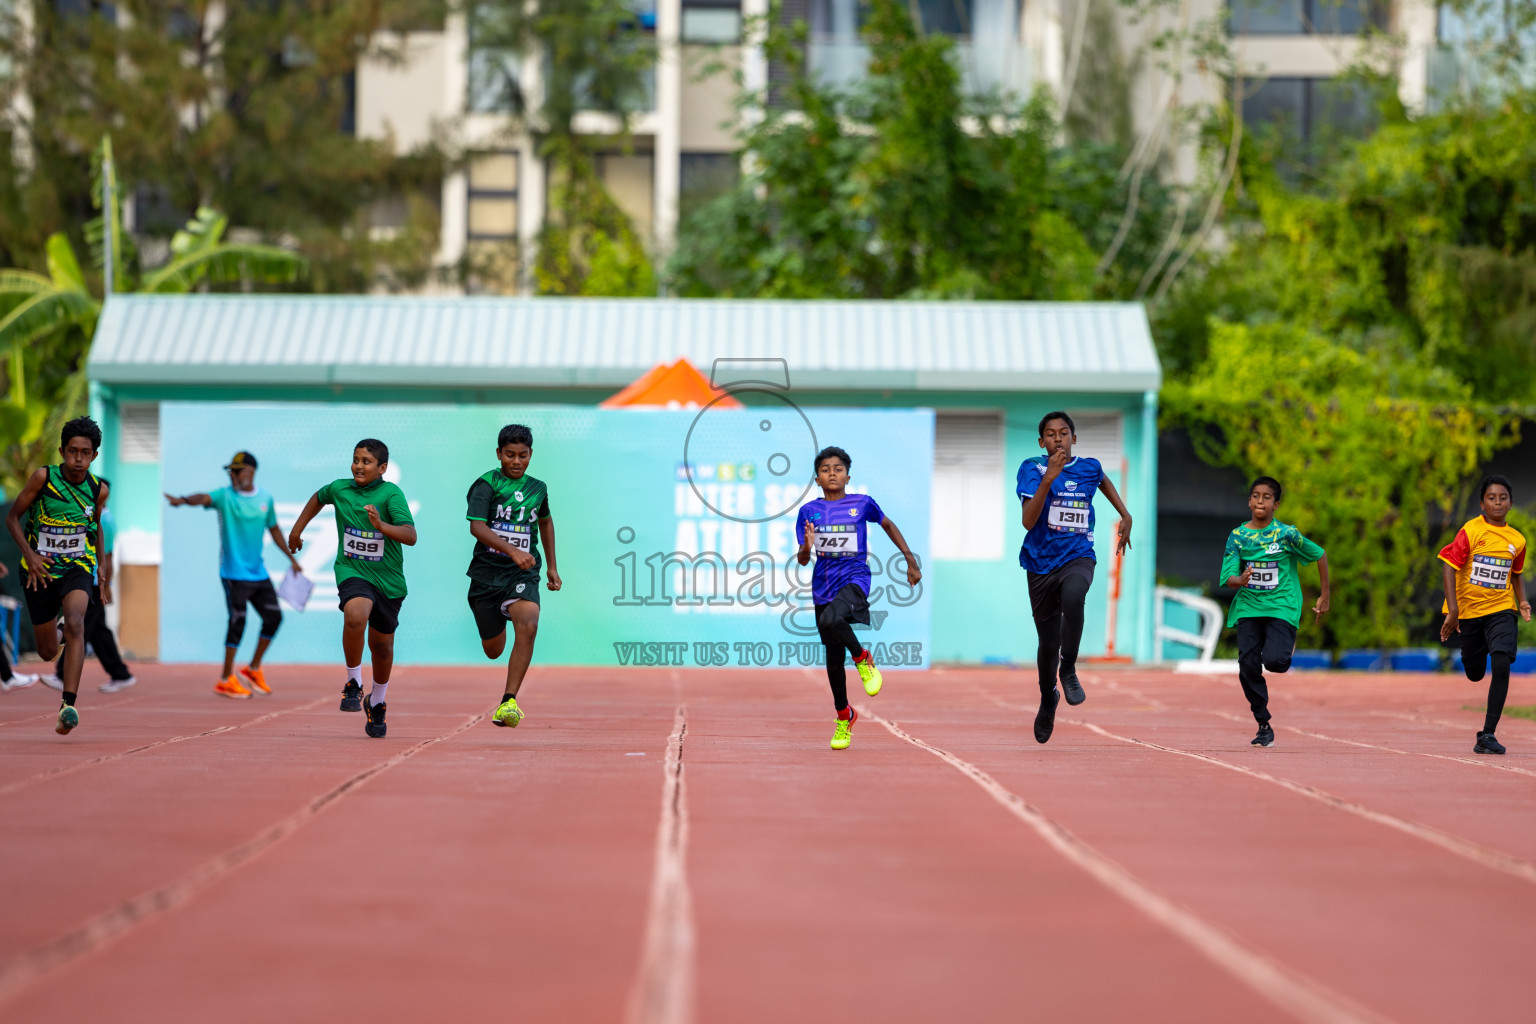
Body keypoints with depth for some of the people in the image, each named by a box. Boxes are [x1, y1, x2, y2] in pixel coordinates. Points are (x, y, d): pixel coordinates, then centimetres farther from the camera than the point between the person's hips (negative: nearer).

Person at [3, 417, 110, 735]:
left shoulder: (99, 490, -7)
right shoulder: (43, 477, -14)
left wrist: (106, 574, 15)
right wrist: (29, 554, -17)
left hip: (78, 568, 0)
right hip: (41, 570, 0)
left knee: (75, 622, -30)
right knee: (48, 651, 8)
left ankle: (68, 706, -35)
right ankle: (61, 633, 49)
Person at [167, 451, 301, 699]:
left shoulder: (265, 499, 8)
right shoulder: (226, 496, -8)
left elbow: (273, 529, 21)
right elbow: (205, 498, -29)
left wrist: (291, 558, 24)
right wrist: (184, 500, -50)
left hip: (258, 572, 6)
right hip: (234, 573, -6)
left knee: (273, 616, 4)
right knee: (237, 621, -9)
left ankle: (253, 669, 22)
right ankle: (226, 680, 1)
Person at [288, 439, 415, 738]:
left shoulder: (391, 494, -13)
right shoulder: (339, 488, -1)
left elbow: (411, 535, -24)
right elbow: (318, 498, 24)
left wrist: (381, 525, -40)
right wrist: (297, 530, 29)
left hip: (388, 579, 0)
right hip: (352, 571, 0)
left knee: (381, 644, 13)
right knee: (356, 614, -32)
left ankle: (376, 703, 39)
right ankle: (353, 684, -14)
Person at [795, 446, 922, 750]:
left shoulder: (862, 504, 0)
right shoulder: (809, 511, 3)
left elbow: (888, 525, 18)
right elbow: (802, 559, 1)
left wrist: (911, 561, 17)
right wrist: (807, 548, -22)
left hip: (854, 578, -3)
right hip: (823, 585, 3)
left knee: (831, 620, -35)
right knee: (833, 658, 9)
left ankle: (863, 660, -9)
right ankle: (843, 716, 28)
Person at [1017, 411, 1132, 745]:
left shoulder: (1089, 467, 2)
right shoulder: (1032, 468, -7)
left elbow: (1103, 480, 29)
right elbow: (1028, 521, -19)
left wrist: (1125, 517, 22)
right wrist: (1048, 479, -29)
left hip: (1077, 557, 0)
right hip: (1041, 563, 0)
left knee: (1073, 597, -37)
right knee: (1048, 642, 8)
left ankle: (1069, 671, -19)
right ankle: (1048, 699, 38)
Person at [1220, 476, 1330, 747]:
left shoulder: (1286, 534, -7)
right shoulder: (1237, 536, -1)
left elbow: (1320, 555, 5)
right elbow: (1228, 578, -4)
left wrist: (1324, 597, 10)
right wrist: (1239, 580, -29)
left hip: (1281, 607, -3)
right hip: (1248, 607, 3)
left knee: (1274, 661, -22)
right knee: (1248, 667, -7)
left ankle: (1287, 644, 16)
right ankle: (1264, 726, 8)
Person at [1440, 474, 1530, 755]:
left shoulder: (1517, 540, 3)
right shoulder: (1471, 531, -10)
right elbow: (1449, 567, -15)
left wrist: (1522, 600, 5)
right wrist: (1453, 610, -22)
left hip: (1501, 609, 1)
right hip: (1468, 609, -1)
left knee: (1502, 664, -21)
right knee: (1474, 674, 8)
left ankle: (1488, 734, -17)